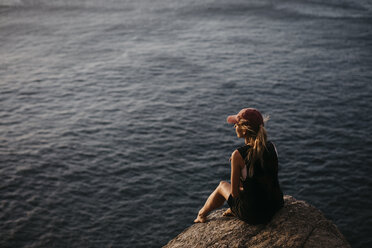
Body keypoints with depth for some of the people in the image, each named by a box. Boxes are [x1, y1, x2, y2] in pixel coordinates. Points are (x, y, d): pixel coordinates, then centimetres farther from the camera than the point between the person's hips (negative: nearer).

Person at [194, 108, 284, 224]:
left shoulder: (238, 155, -22)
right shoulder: (271, 146, -6)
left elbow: (234, 193, -12)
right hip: (277, 206, 5)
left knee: (222, 185, 24)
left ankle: (202, 215, 50)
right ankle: (232, 210, 49)